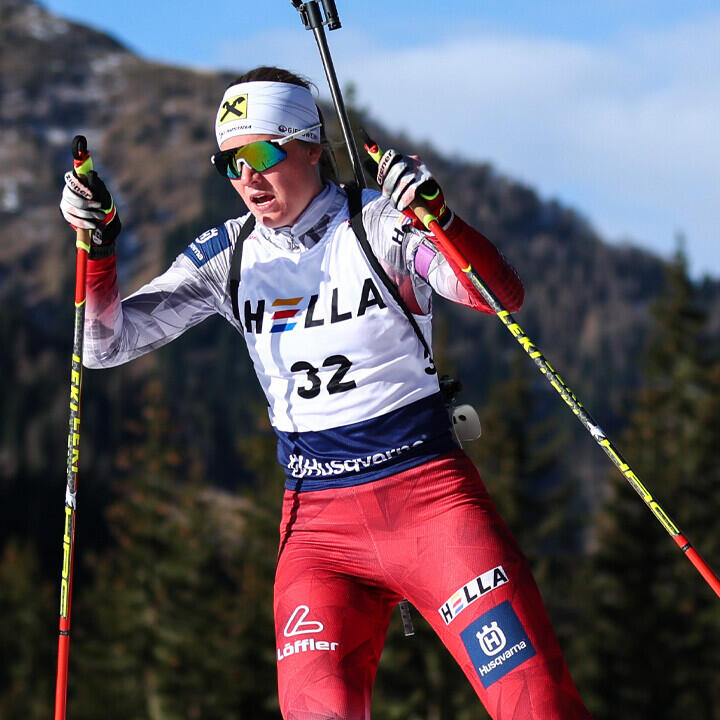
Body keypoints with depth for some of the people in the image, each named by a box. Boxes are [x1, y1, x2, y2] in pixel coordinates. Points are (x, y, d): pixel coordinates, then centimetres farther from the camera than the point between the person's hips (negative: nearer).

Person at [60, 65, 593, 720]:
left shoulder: (381, 224, -4)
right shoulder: (229, 255, 6)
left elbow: (503, 296, -17)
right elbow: (109, 341, 4)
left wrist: (438, 218, -35)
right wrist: (99, 246, -14)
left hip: (428, 491, -3)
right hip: (318, 518, 3)